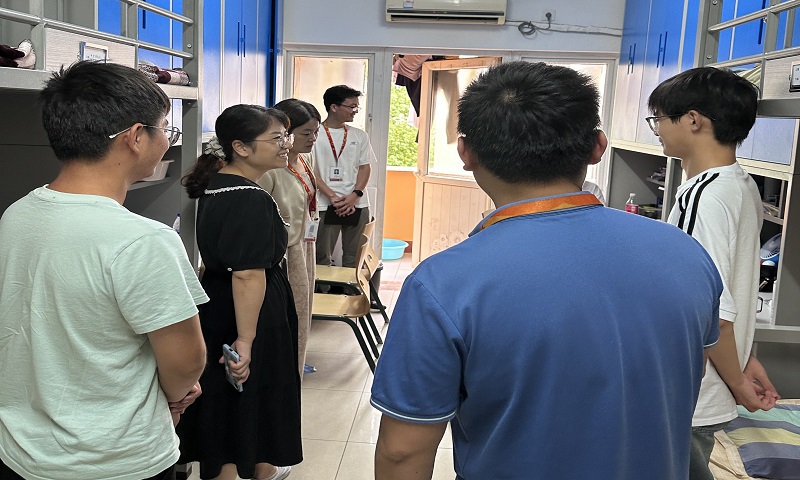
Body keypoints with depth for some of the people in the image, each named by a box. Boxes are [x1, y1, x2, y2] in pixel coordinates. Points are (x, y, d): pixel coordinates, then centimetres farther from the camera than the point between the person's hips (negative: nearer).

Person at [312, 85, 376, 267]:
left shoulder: (359, 135, 11)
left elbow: (365, 167, 8)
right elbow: (311, 171, -5)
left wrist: (354, 195, -7)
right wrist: (332, 197, -14)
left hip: (357, 205, 4)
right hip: (326, 205, -4)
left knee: (354, 256, 8)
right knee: (322, 258, 2)